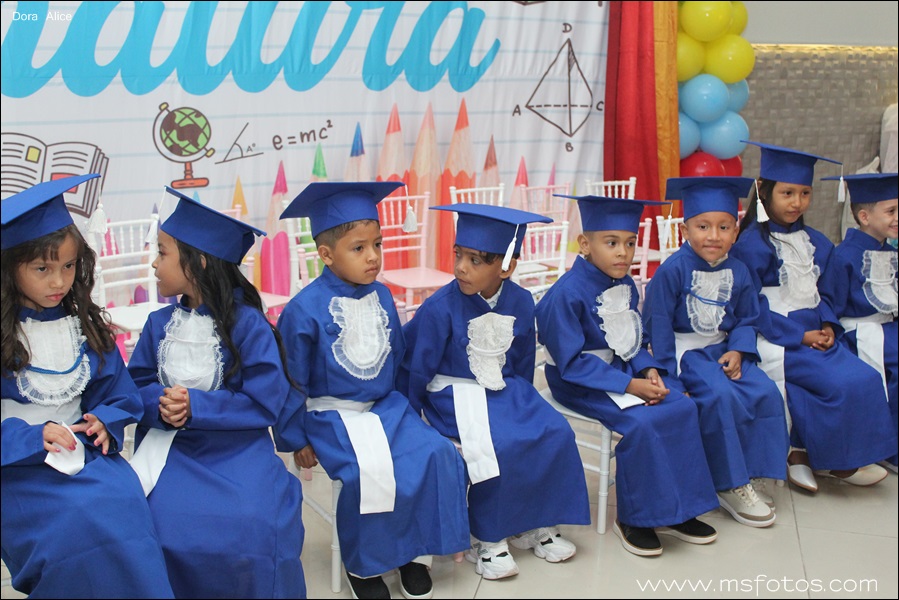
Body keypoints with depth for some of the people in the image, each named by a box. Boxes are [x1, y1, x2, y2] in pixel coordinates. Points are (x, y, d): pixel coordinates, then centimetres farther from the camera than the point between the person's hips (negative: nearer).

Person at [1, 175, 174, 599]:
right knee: (77, 522, -27)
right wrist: (34, 437, -20)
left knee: (125, 503, -23)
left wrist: (104, 421, -6)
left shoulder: (85, 326, 6)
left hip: (83, 450, 4)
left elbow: (119, 394, 13)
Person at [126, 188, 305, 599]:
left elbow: (265, 404, -13)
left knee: (255, 523, -25)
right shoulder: (158, 324, 5)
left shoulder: (248, 325, -11)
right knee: (161, 524, -20)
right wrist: (160, 404, -14)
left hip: (237, 448, -4)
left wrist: (195, 407, -18)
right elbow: (136, 385, 9)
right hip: (171, 448, 4)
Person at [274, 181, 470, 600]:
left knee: (437, 455, -15)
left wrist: (404, 408, 16)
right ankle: (362, 565, -1)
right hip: (333, 415, -5)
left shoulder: (381, 296, 3)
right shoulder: (304, 309, -15)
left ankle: (416, 552, 4)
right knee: (370, 473, -28)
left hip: (387, 406, 6)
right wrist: (296, 439, -3)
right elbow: (291, 381, -7)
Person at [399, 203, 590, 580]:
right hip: (454, 393, -5)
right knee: (497, 447, -29)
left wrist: (521, 399, 16)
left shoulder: (521, 302, -4)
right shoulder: (439, 308, -18)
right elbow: (416, 368, -7)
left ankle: (533, 525, 4)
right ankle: (488, 541, -8)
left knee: (555, 433, -15)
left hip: (504, 388, 5)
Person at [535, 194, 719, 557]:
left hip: (625, 369, 8)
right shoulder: (566, 294, -21)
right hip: (579, 382, -8)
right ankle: (634, 519, -6)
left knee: (683, 408, -9)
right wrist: (629, 385, -24)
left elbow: (635, 342, 12)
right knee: (640, 424, -27)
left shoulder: (626, 286, 4)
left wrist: (650, 371, -9)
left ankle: (675, 509, 4)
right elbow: (573, 363, -22)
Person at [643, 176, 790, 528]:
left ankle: (752, 475, -1)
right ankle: (730, 487, -12)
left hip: (723, 349, 6)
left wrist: (737, 351, -8)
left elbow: (746, 319, 12)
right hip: (686, 350, -6)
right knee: (721, 396, -27)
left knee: (765, 392, -14)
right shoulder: (672, 271, -14)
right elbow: (658, 325, -13)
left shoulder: (737, 272, 3)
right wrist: (668, 376, -15)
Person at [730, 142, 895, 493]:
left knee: (865, 379, -12)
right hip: (777, 340, -7)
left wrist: (828, 326, -2)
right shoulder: (752, 245, -10)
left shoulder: (815, 243, 12)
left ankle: (802, 453, -3)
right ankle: (834, 461, 0)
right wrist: (800, 336, -16)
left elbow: (821, 292, 18)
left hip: (814, 335, 7)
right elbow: (751, 307, -12)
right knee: (844, 383, -21)